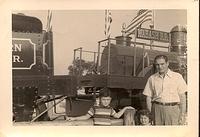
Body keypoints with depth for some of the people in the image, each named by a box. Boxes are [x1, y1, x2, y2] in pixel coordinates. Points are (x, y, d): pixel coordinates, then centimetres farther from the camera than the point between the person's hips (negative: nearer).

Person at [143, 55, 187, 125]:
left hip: (172, 108, -2)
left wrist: (182, 114, -1)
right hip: (157, 109, 2)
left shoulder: (177, 77, 3)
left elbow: (182, 96, 3)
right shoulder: (152, 78, 9)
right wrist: (150, 113, 3)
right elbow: (148, 97, 10)